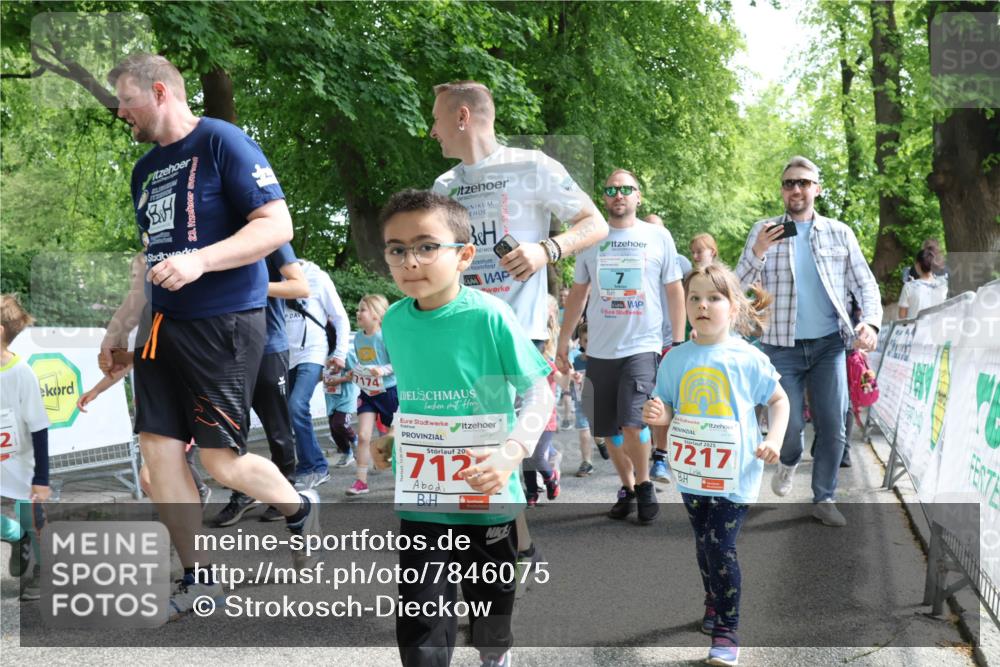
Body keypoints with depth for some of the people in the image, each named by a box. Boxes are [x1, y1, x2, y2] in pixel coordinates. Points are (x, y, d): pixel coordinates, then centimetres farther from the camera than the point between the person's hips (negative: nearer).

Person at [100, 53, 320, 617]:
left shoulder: (223, 142, -9)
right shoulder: (146, 169, 17)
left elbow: (277, 226, -17)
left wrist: (200, 260, -27)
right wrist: (118, 331, 23)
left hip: (224, 322, -8)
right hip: (164, 326, 8)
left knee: (222, 460, -5)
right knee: (158, 448, 2)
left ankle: (301, 509, 25)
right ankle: (198, 578, 13)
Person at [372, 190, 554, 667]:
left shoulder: (489, 315, -17)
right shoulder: (395, 321, -2)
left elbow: (539, 394, -13)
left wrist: (512, 452, -26)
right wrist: (391, 439, 6)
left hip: (487, 494, -2)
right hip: (420, 497, 3)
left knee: (489, 604, 19)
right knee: (421, 620, -1)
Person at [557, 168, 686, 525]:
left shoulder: (659, 237, 1)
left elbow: (675, 291, 5)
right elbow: (577, 293, 13)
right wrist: (563, 342, 11)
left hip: (643, 347, -3)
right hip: (599, 350, 3)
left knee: (632, 423, -17)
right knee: (611, 430, 10)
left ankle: (644, 485, 4)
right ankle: (627, 489, 27)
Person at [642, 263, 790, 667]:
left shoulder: (748, 358, -9)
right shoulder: (676, 359, 0)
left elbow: (779, 399, 4)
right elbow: (669, 413, 7)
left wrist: (775, 439, -9)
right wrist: (658, 415, -16)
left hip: (734, 473, -4)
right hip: (692, 470, 4)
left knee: (720, 546, -8)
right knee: (703, 544, 18)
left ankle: (726, 631, 2)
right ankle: (714, 603, 41)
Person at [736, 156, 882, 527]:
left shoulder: (839, 233, 5)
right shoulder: (764, 231, 2)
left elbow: (866, 286, 5)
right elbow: (737, 286, -2)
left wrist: (870, 323, -14)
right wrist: (757, 252, -21)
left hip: (829, 344, 1)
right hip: (782, 347, -1)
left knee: (833, 428, -1)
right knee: (789, 426, 0)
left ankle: (824, 499, 15)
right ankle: (789, 461, 34)